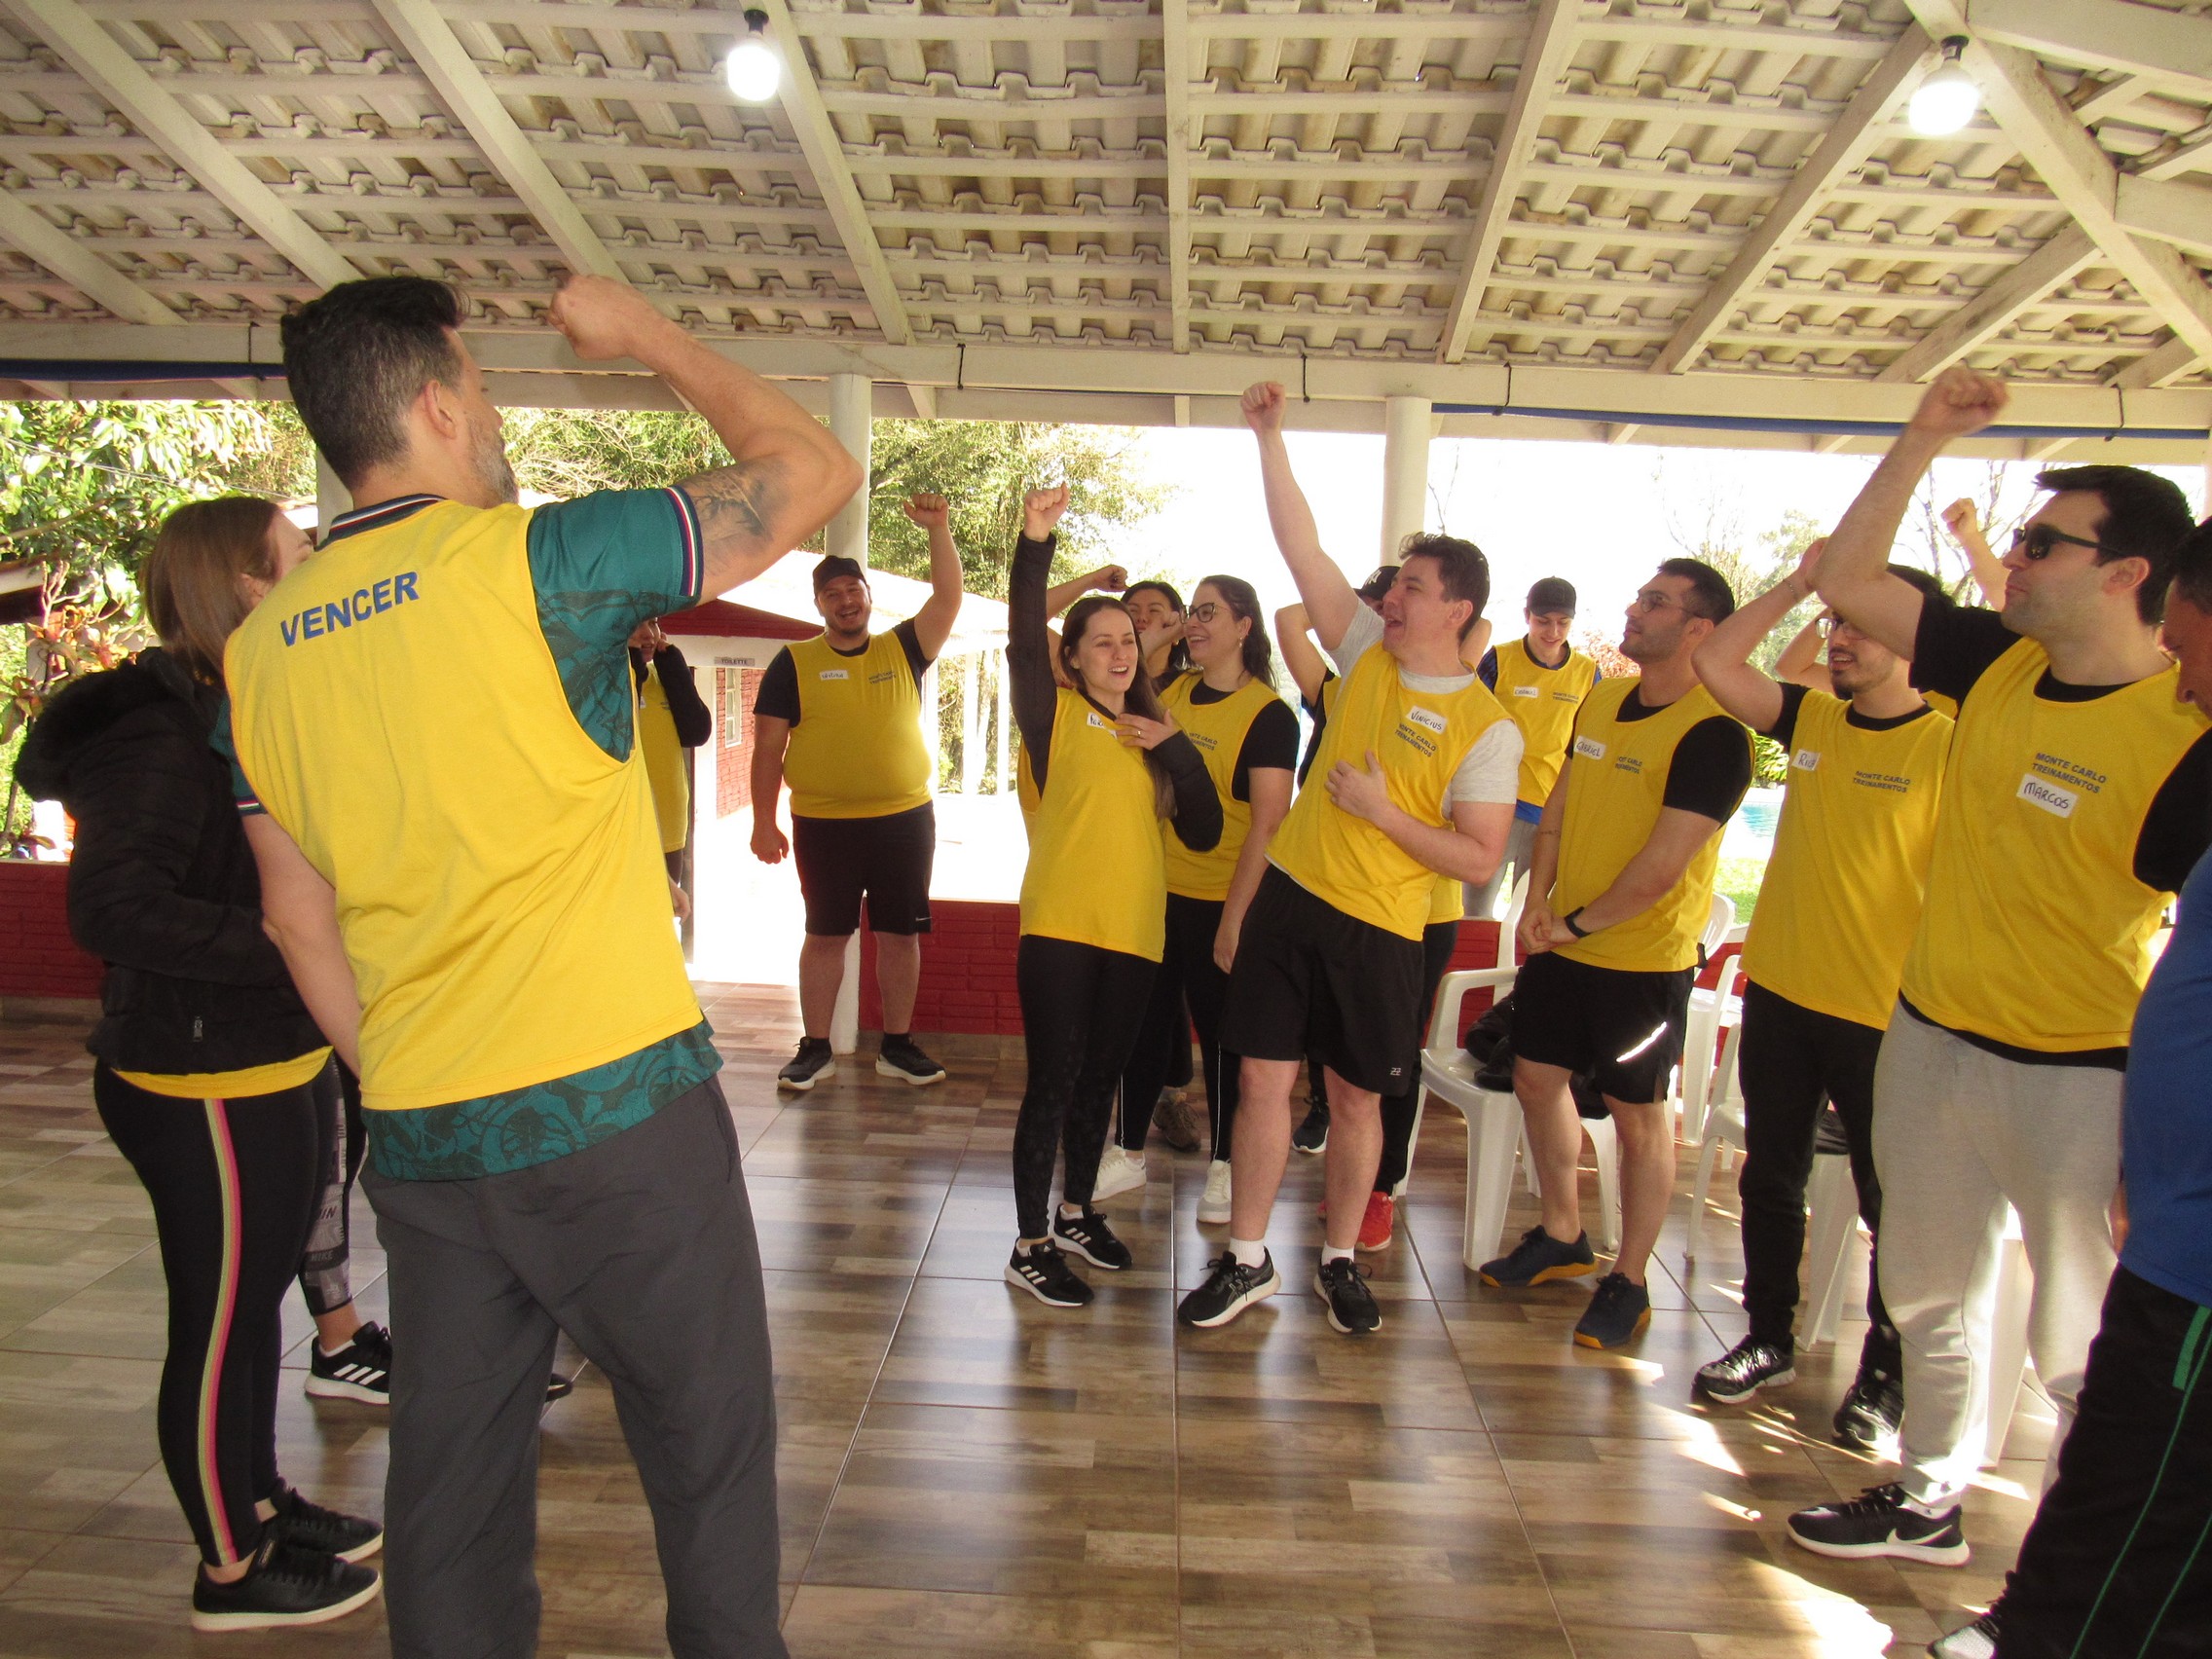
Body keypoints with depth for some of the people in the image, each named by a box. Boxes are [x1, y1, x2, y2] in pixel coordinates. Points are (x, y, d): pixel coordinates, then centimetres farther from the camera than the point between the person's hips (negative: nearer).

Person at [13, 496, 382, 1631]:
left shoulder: (240, 719, 11)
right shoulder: (163, 731, -19)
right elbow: (110, 906, -29)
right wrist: (292, 939, -30)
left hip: (273, 1067, 9)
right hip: (205, 1087, -9)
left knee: (256, 1302, 22)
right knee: (218, 1328, 6)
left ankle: (259, 1503, 40)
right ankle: (232, 1573, 24)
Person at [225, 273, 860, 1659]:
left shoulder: (261, 648, 8)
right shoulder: (533, 559, -12)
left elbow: (302, 923, 12)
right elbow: (815, 469, -5)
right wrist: (648, 334, 7)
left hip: (421, 1141, 7)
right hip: (616, 1111, -6)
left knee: (451, 1474, 19)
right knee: (709, 1444, 10)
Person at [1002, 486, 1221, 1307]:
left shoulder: (1151, 730, 14)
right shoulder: (1055, 715, 0)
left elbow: (1204, 832, 8)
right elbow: (1023, 640, -20)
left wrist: (1175, 750, -5)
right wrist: (1034, 543, -32)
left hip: (1134, 930, 5)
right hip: (1060, 926, -5)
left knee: (1099, 1078, 17)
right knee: (1053, 1082, -2)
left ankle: (1077, 1214, 34)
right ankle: (1029, 1248, 9)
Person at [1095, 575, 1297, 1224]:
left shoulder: (1268, 715, -11)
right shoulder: (1170, 692, 6)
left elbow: (1268, 824, -15)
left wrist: (1235, 916, -18)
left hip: (1221, 902, -5)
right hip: (1156, 890, 5)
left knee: (1219, 1031, 8)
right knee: (1146, 1023, 14)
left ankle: (1223, 1164, 24)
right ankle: (1130, 1152, 29)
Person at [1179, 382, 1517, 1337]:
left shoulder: (1486, 728, -9)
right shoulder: (1368, 651, 3)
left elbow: (1479, 861, -12)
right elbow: (1302, 547, 0)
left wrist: (1382, 811, -18)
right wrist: (1269, 439, -6)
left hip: (1380, 930, -3)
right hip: (1291, 897, 4)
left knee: (1356, 1100, 11)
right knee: (1264, 1081, 6)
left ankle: (1340, 1262, 30)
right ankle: (1248, 1260, 20)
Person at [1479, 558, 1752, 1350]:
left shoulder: (1712, 734, -17)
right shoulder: (1600, 700, 6)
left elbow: (1662, 866, -21)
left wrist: (1577, 925, -12)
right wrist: (1537, 898, -2)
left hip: (1643, 957, -7)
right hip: (1562, 942, 7)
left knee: (1637, 1114, 5)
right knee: (1537, 1079, 15)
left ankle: (1629, 1281, 22)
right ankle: (1561, 1236, 35)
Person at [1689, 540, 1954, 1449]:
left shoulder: (1951, 746, -9)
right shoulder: (1809, 719, 5)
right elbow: (1715, 663, -1)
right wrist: (1798, 581, -4)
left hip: (1885, 1017, -5)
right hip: (1779, 993, 5)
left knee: (1892, 1205, 8)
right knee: (1771, 1180, 16)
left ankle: (1884, 1376, 26)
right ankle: (1769, 1340, 33)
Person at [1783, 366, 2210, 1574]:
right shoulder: (1995, 666, 0)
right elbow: (1846, 580, 6)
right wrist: (1924, 438, 1)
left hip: (2079, 1078, -6)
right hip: (1927, 1041, 7)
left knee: (2087, 1348, 5)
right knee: (1929, 1296, 21)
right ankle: (1929, 1501, 41)